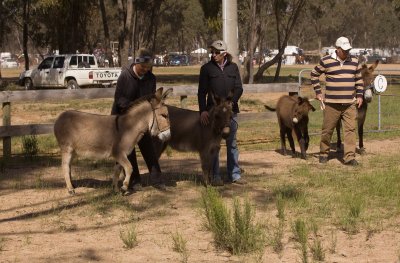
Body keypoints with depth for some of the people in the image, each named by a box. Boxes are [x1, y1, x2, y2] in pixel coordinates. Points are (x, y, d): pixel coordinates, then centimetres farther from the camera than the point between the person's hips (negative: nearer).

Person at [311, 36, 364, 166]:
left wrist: (359, 95, 11)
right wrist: (318, 92, 4)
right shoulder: (326, 61, -4)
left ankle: (349, 157, -2)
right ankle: (323, 153, 23)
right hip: (331, 103, -2)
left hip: (350, 103, 3)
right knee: (327, 130, 5)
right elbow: (314, 75, 9)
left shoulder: (354, 61, 8)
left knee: (350, 130, -4)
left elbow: (359, 79, 18)